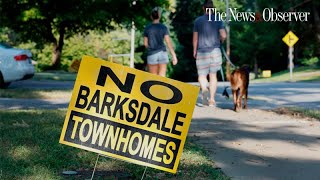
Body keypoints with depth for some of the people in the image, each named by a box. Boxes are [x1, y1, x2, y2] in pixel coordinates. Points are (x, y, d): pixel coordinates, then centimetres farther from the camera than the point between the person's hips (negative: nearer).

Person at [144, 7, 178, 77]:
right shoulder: (163, 27, -2)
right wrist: (174, 55, -3)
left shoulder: (147, 28, 1)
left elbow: (145, 43, 5)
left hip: (151, 55, 0)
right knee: (162, 76, 2)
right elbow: (168, 42, -6)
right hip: (162, 53, 0)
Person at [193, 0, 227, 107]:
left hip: (202, 51, -1)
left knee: (202, 75, 6)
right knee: (213, 75, 9)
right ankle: (212, 99, 8)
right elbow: (223, 35, -8)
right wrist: (220, 41, 15)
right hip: (215, 50, 1)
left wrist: (194, 51, 16)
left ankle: (204, 89, -25)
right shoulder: (218, 20, 1)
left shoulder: (198, 21, 2)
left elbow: (195, 38, 4)